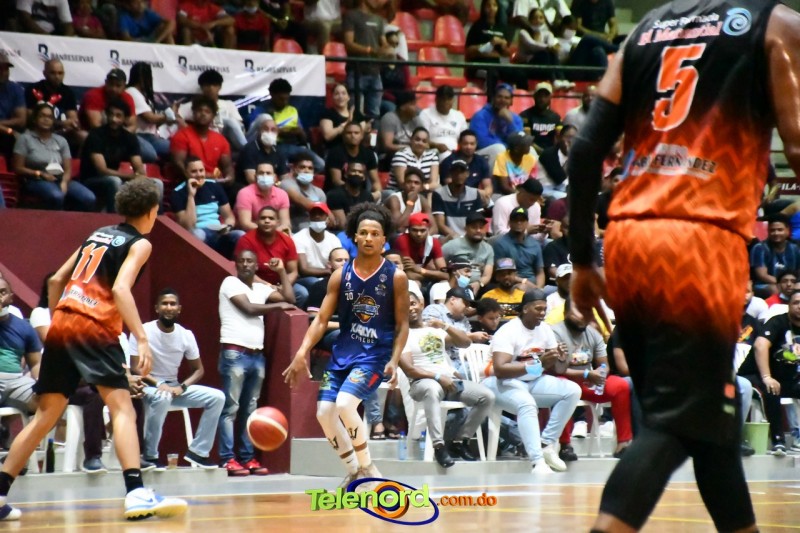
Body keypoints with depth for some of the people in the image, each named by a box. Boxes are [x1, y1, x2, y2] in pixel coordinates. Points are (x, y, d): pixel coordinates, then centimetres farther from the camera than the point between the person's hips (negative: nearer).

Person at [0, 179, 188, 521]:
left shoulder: (98, 234, 23)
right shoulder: (140, 244, 4)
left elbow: (56, 281, 22)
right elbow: (120, 289, -13)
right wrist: (142, 339, -19)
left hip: (60, 325, 7)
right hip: (94, 328, -7)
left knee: (46, 416, 14)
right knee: (122, 409, -11)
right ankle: (136, 493, -27)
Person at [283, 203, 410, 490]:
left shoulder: (396, 277, -5)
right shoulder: (341, 275, 2)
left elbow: (402, 325, -2)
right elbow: (321, 319, 2)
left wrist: (394, 361, -15)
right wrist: (302, 353, -11)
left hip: (375, 354, -5)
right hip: (342, 352, 5)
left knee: (345, 403, -24)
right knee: (324, 412, -5)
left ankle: (368, 470, -6)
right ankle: (354, 472, 15)